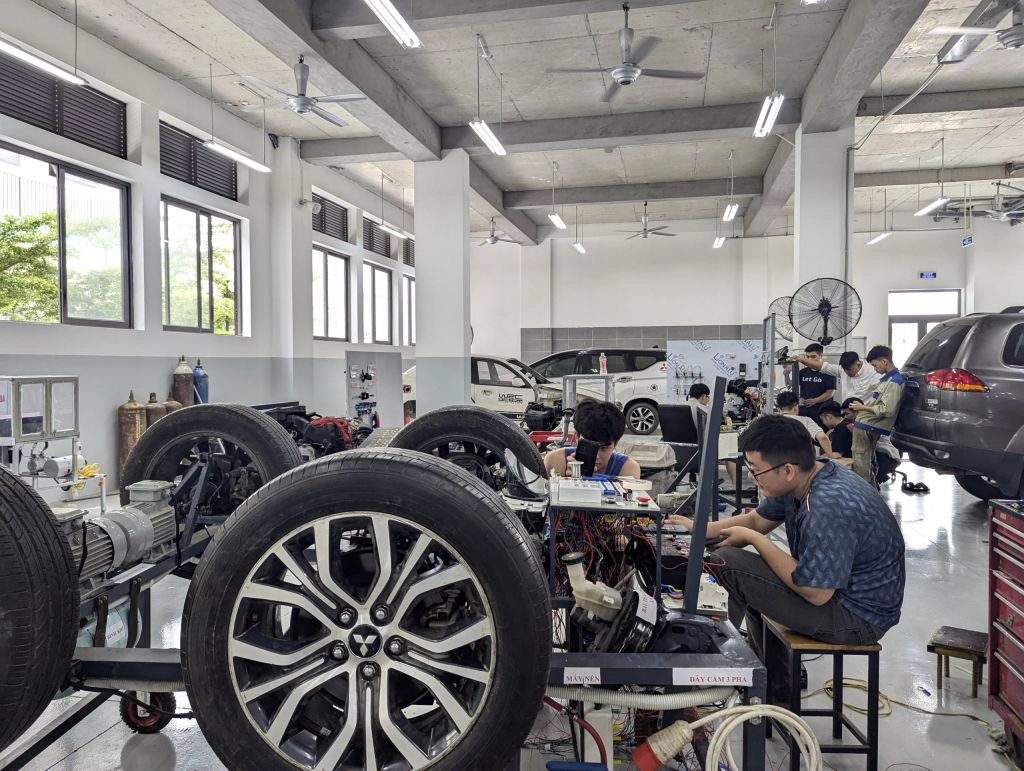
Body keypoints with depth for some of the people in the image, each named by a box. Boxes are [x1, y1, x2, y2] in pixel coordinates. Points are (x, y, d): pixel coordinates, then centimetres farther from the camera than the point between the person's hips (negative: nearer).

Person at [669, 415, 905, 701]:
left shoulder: (830, 507, -31)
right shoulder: (805, 478, -3)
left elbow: (815, 593, -26)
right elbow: (757, 520, 12)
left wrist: (753, 538, -18)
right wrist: (698, 529, 2)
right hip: (832, 589, 10)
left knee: (727, 563, -19)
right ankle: (777, 681, 32)